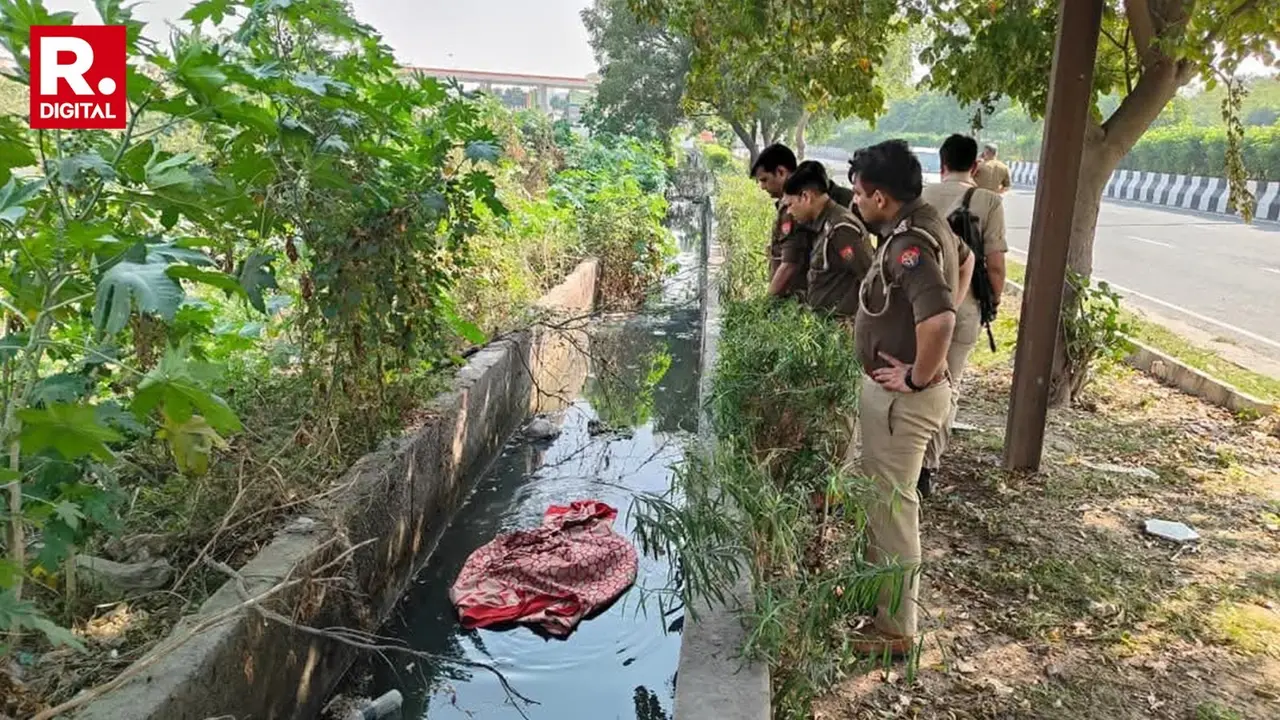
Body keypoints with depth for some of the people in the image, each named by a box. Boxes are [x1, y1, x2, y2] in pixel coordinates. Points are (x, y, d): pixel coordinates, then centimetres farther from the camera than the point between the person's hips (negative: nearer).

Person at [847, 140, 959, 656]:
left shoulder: (908, 244, -25)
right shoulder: (922, 224, 6)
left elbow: (939, 317, -41)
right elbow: (961, 259, 26)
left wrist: (919, 377, -24)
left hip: (901, 397, -10)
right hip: (885, 389, 11)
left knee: (893, 506, 1)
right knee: (880, 496, 23)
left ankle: (895, 629, 16)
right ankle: (876, 589, 42)